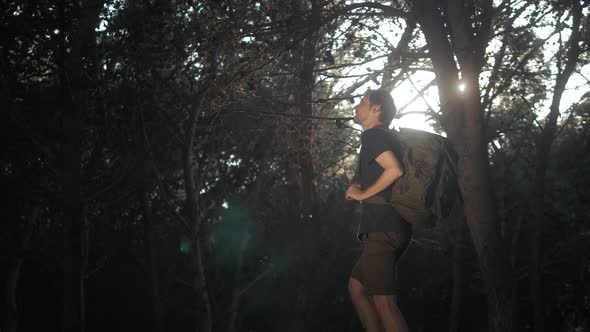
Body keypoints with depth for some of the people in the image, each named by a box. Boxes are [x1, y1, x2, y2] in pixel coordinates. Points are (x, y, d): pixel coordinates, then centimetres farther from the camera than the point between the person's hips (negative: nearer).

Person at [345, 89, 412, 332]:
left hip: (382, 229, -10)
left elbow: (395, 170, -22)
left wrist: (362, 194, -12)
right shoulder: (388, 137, 22)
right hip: (389, 228, 10)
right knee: (356, 286, 17)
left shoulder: (373, 135, -7)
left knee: (383, 300, -11)